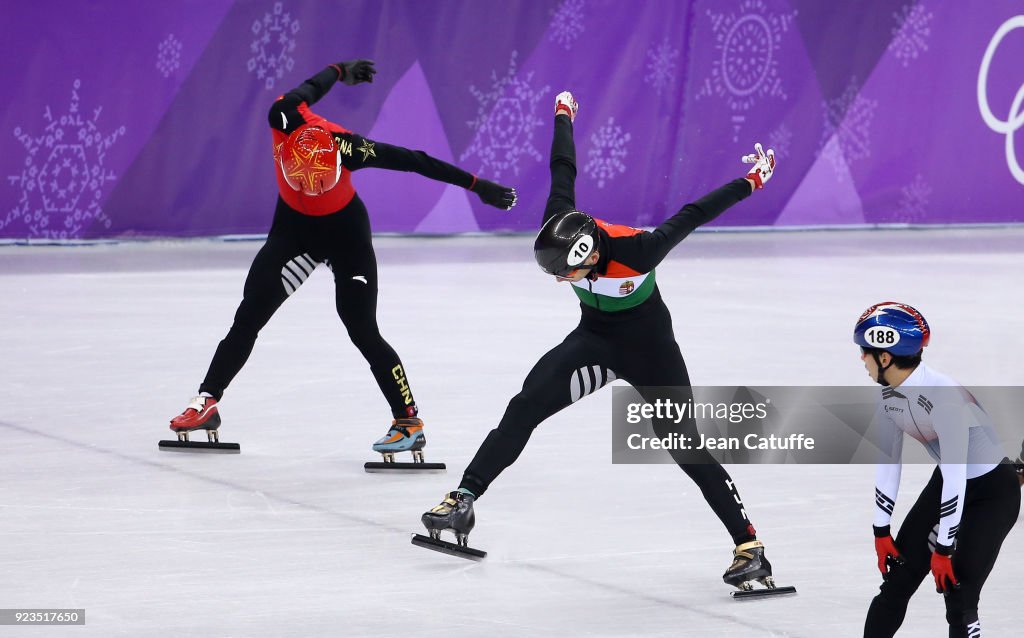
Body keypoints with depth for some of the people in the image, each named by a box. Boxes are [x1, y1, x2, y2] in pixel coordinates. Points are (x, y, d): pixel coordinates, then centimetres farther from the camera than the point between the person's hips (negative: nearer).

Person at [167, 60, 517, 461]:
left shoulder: (347, 148, -34)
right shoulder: (285, 121, -28)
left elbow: (415, 161, -25)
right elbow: (310, 89, -6)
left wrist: (476, 185, -21)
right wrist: (339, 71, 16)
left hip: (346, 231, -3)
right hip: (294, 227, 3)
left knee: (362, 332, -10)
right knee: (250, 314, -1)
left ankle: (409, 421, -4)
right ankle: (207, 401, 7)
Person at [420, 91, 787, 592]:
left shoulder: (638, 251, -35)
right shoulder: (562, 230, -22)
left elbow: (692, 216, -22)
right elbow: (564, 171, -5)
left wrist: (752, 180, -12)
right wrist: (563, 115, 12)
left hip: (648, 346, -4)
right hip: (594, 338, 4)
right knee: (525, 408, -12)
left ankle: (748, 545, -5)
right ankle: (465, 500, -9)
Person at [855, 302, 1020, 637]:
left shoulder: (944, 398, -34)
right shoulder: (889, 395, -9)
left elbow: (955, 478, -31)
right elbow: (888, 461, 2)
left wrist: (943, 548, -25)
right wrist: (881, 531, 3)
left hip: (994, 492, -8)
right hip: (947, 483, 8)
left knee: (958, 594, -13)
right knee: (898, 575, 6)